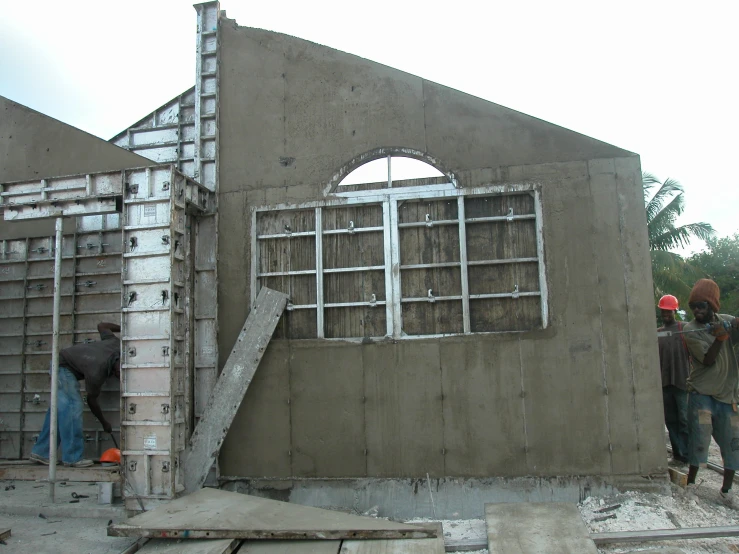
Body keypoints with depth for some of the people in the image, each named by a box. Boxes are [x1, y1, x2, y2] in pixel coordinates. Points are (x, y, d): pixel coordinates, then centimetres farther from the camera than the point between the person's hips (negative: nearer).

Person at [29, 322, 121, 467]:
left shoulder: (117, 346, -18)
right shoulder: (96, 372, -33)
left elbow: (101, 326, 0)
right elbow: (91, 400, -17)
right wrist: (104, 423, -6)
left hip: (63, 367, 9)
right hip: (63, 366, -9)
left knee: (60, 408, 7)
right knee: (73, 406, -14)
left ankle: (41, 451, 12)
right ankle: (73, 457, -12)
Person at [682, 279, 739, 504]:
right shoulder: (691, 330, -8)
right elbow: (708, 360, -15)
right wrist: (720, 336, -28)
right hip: (702, 393, -4)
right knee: (699, 439, -4)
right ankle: (690, 482, 11)